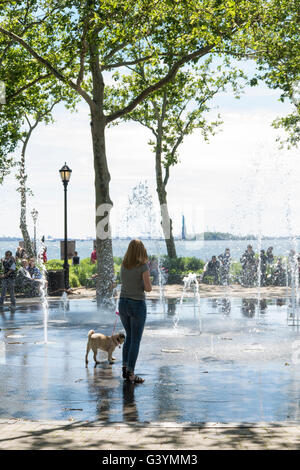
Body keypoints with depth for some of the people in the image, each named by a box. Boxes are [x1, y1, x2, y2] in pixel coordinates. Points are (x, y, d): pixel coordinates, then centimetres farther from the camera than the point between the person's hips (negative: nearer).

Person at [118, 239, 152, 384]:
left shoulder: (123, 266, 2)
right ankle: (130, 374, 5)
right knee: (135, 341, 3)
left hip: (123, 303, 6)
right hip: (137, 305, -6)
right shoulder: (143, 267, -15)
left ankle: (125, 368, 23)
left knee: (129, 337, 22)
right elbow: (148, 288, -12)